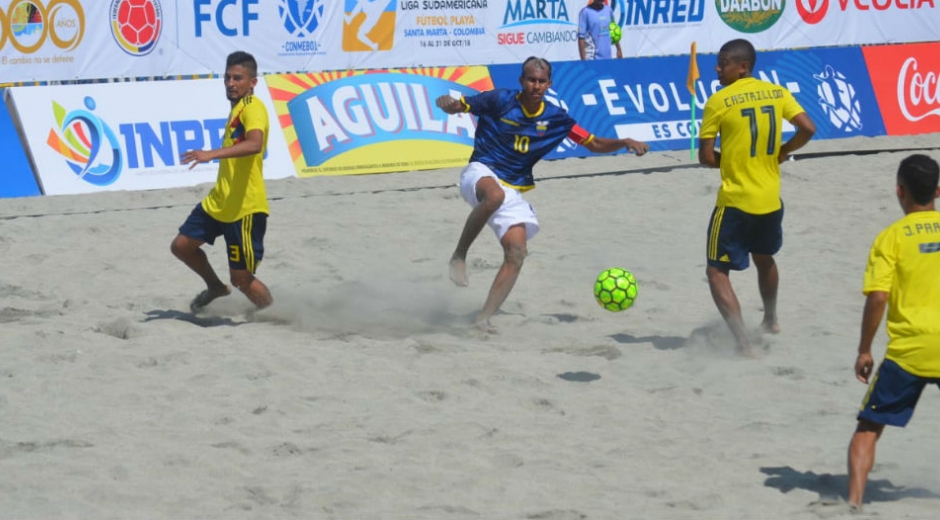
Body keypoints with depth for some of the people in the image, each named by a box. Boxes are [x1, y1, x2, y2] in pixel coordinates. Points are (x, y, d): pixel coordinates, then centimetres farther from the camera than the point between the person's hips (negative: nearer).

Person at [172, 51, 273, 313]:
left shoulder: (253, 108, -17)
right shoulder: (236, 108, 14)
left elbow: (255, 144, -38)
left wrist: (212, 154, -45)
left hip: (245, 209, -9)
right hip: (217, 202, 9)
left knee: (242, 279, -4)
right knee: (182, 246, 13)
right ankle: (215, 287, 36)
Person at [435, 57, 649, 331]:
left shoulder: (556, 118, 3)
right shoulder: (499, 100, -8)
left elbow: (594, 144, 10)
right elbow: (458, 106, -3)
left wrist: (625, 142, -8)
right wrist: (447, 103, -28)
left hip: (513, 190, 5)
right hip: (481, 172, -5)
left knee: (517, 253, -13)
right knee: (495, 195, -42)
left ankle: (484, 318, -8)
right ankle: (459, 255, -27)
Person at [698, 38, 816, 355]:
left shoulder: (719, 102, -12)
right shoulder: (777, 93, 1)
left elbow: (706, 157, -10)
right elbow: (808, 129, -4)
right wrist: (781, 152, 11)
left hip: (735, 202, -6)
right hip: (771, 200, 6)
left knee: (717, 272, 1)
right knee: (764, 260, 31)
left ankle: (742, 342, -14)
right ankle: (771, 320, 50)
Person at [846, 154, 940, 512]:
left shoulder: (891, 237, -1)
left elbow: (877, 298, -9)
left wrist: (864, 350, -1)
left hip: (908, 349, -2)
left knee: (868, 428, 6)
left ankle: (854, 500, -8)